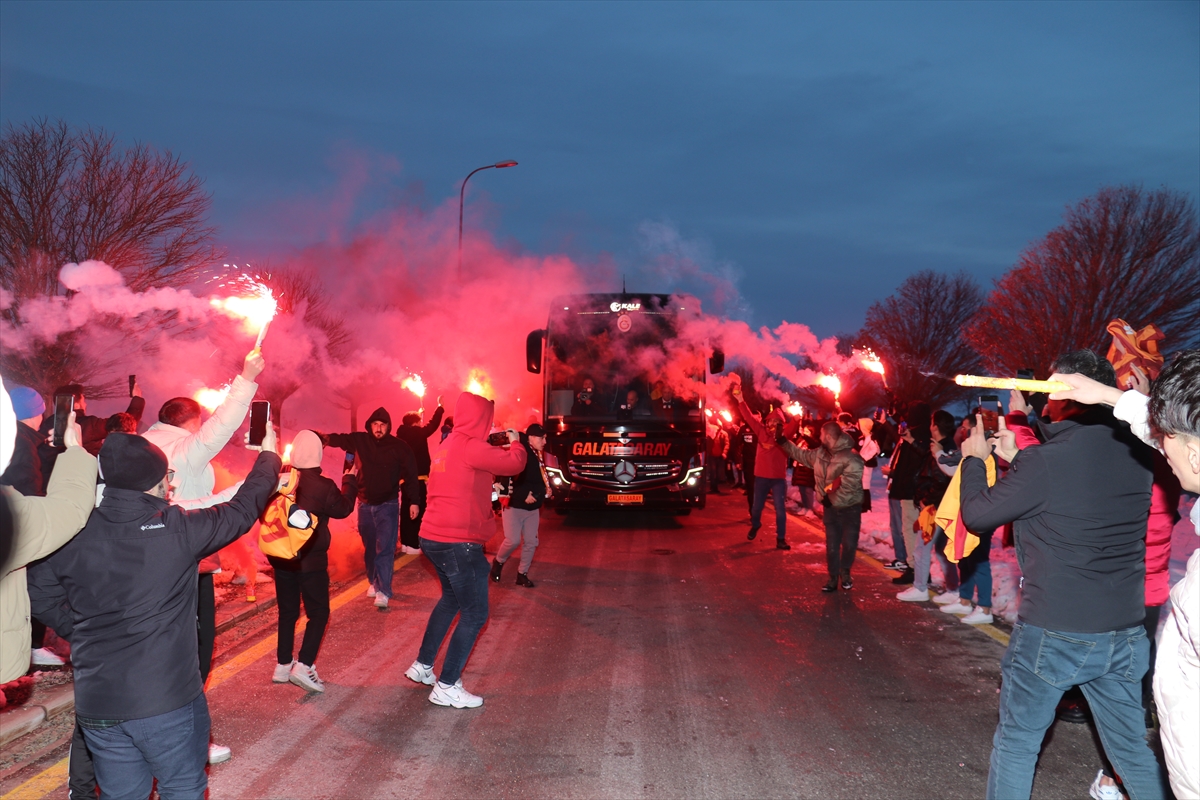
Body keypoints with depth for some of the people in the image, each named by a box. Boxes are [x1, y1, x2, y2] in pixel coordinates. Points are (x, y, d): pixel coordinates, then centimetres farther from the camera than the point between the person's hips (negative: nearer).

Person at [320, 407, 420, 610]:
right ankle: (374, 582, 32)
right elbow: (338, 439, 7)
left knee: (384, 548, -10)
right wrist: (319, 436, -12)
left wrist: (414, 501, -11)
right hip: (365, 504, 4)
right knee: (369, 547, 15)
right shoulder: (360, 440, -2)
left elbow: (410, 475, -7)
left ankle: (383, 591, -11)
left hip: (388, 505, -4)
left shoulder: (400, 447, -9)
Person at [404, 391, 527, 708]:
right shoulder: (471, 448, -17)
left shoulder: (448, 446, 13)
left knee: (451, 600, 28)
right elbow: (515, 463, -15)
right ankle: (446, 687, 2)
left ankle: (422, 665, 34)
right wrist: (515, 441, 5)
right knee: (474, 614, -1)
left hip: (434, 537, 10)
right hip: (458, 542, -10)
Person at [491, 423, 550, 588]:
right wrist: (523, 495, -23)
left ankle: (522, 574, 16)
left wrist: (542, 492, -6)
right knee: (513, 540, -12)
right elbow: (507, 481, -21)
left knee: (531, 542, 3)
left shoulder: (538, 458, 8)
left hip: (532, 508, 7)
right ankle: (498, 562, 16)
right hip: (514, 505, -7)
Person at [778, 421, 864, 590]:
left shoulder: (851, 458, -23)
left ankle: (845, 573, 27)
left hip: (850, 507, -5)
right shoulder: (820, 453, 0)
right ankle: (833, 577, 18)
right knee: (832, 544, 7)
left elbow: (848, 486, -28)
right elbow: (802, 455, 18)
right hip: (830, 507, 5)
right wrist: (784, 442, 17)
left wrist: (831, 499, -22)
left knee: (849, 543, 4)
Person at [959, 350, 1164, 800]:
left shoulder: (1047, 460, -19)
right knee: (1132, 747, 18)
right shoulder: (1136, 454, 0)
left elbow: (976, 514, -7)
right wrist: (1017, 459, 18)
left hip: (1053, 634, -5)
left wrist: (974, 459, 9)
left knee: (1017, 742, 11)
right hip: (1125, 632, 6)